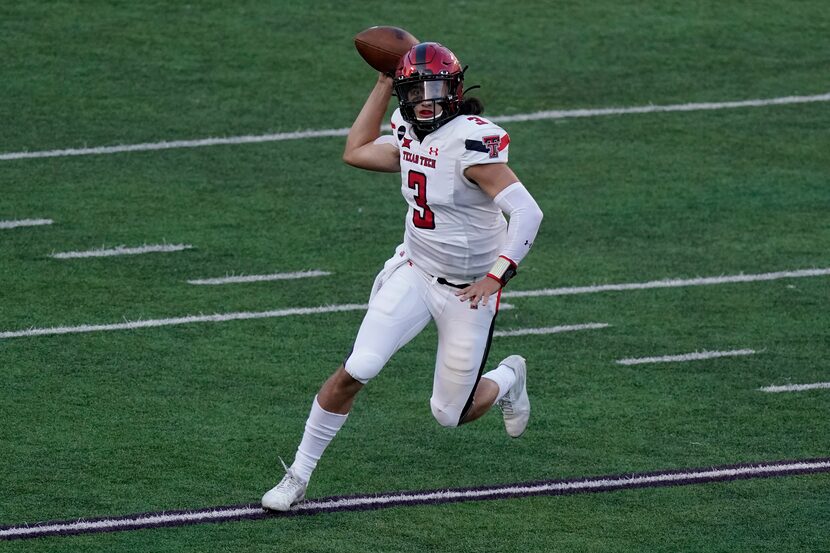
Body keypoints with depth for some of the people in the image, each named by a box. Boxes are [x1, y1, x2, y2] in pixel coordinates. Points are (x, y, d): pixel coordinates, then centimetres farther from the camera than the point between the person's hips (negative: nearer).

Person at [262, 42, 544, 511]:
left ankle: (507, 380, 39)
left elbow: (527, 212, -29)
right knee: (356, 371, -12)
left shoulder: (471, 142, -24)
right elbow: (356, 152, 18)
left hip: (469, 292, -5)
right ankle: (299, 476, -1)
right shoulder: (411, 137, -1)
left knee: (450, 415, 5)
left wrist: (496, 276, -35)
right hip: (415, 274, 5)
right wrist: (384, 83, 12)